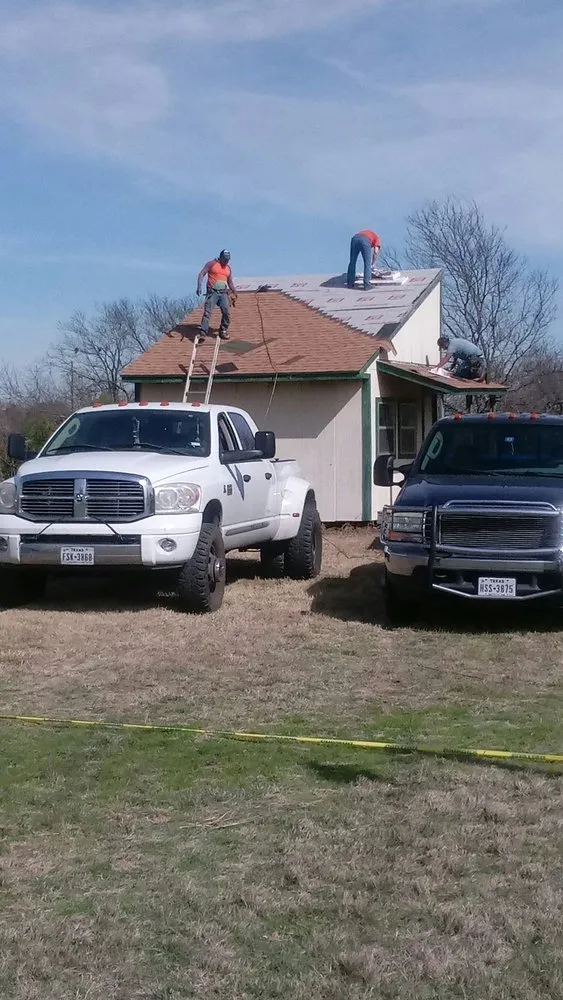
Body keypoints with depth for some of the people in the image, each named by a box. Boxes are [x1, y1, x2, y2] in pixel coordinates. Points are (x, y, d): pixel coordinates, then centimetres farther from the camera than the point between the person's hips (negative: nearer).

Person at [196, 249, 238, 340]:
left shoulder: (228, 268, 18)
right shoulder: (211, 264, 3)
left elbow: (230, 282, 28)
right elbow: (201, 274, -3)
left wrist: (235, 292, 21)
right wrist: (199, 286, -16)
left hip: (224, 293, 4)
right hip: (212, 292, -4)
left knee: (226, 312, -8)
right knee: (207, 312, -13)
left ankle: (223, 331, 6)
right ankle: (203, 332, -17)